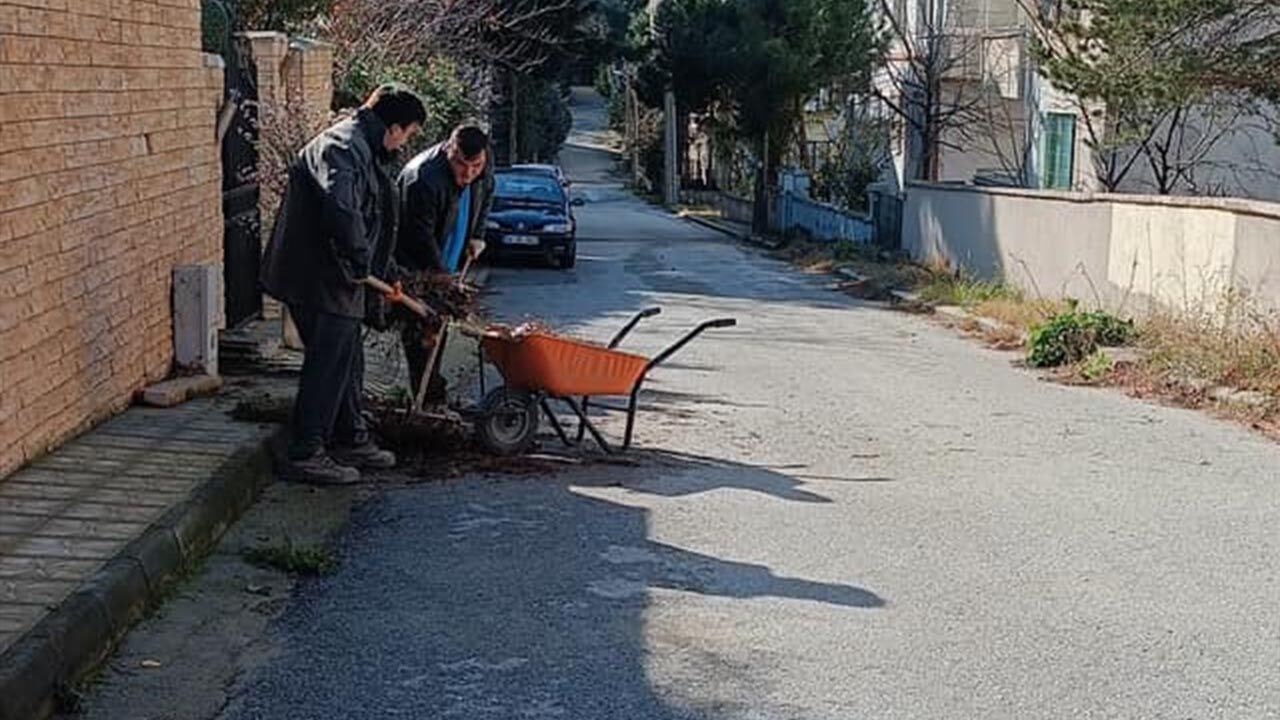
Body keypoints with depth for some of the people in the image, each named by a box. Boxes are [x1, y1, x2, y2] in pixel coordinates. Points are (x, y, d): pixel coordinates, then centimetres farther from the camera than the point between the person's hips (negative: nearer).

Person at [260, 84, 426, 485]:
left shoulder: (365, 150, 18)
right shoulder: (344, 147, -17)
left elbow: (375, 222, 27)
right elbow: (340, 208, -34)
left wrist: (385, 273, 26)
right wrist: (359, 263, -24)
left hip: (333, 276, 11)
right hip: (318, 277, -11)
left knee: (348, 359, 18)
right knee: (328, 363, -6)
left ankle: (352, 440, 30)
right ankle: (305, 454, 0)